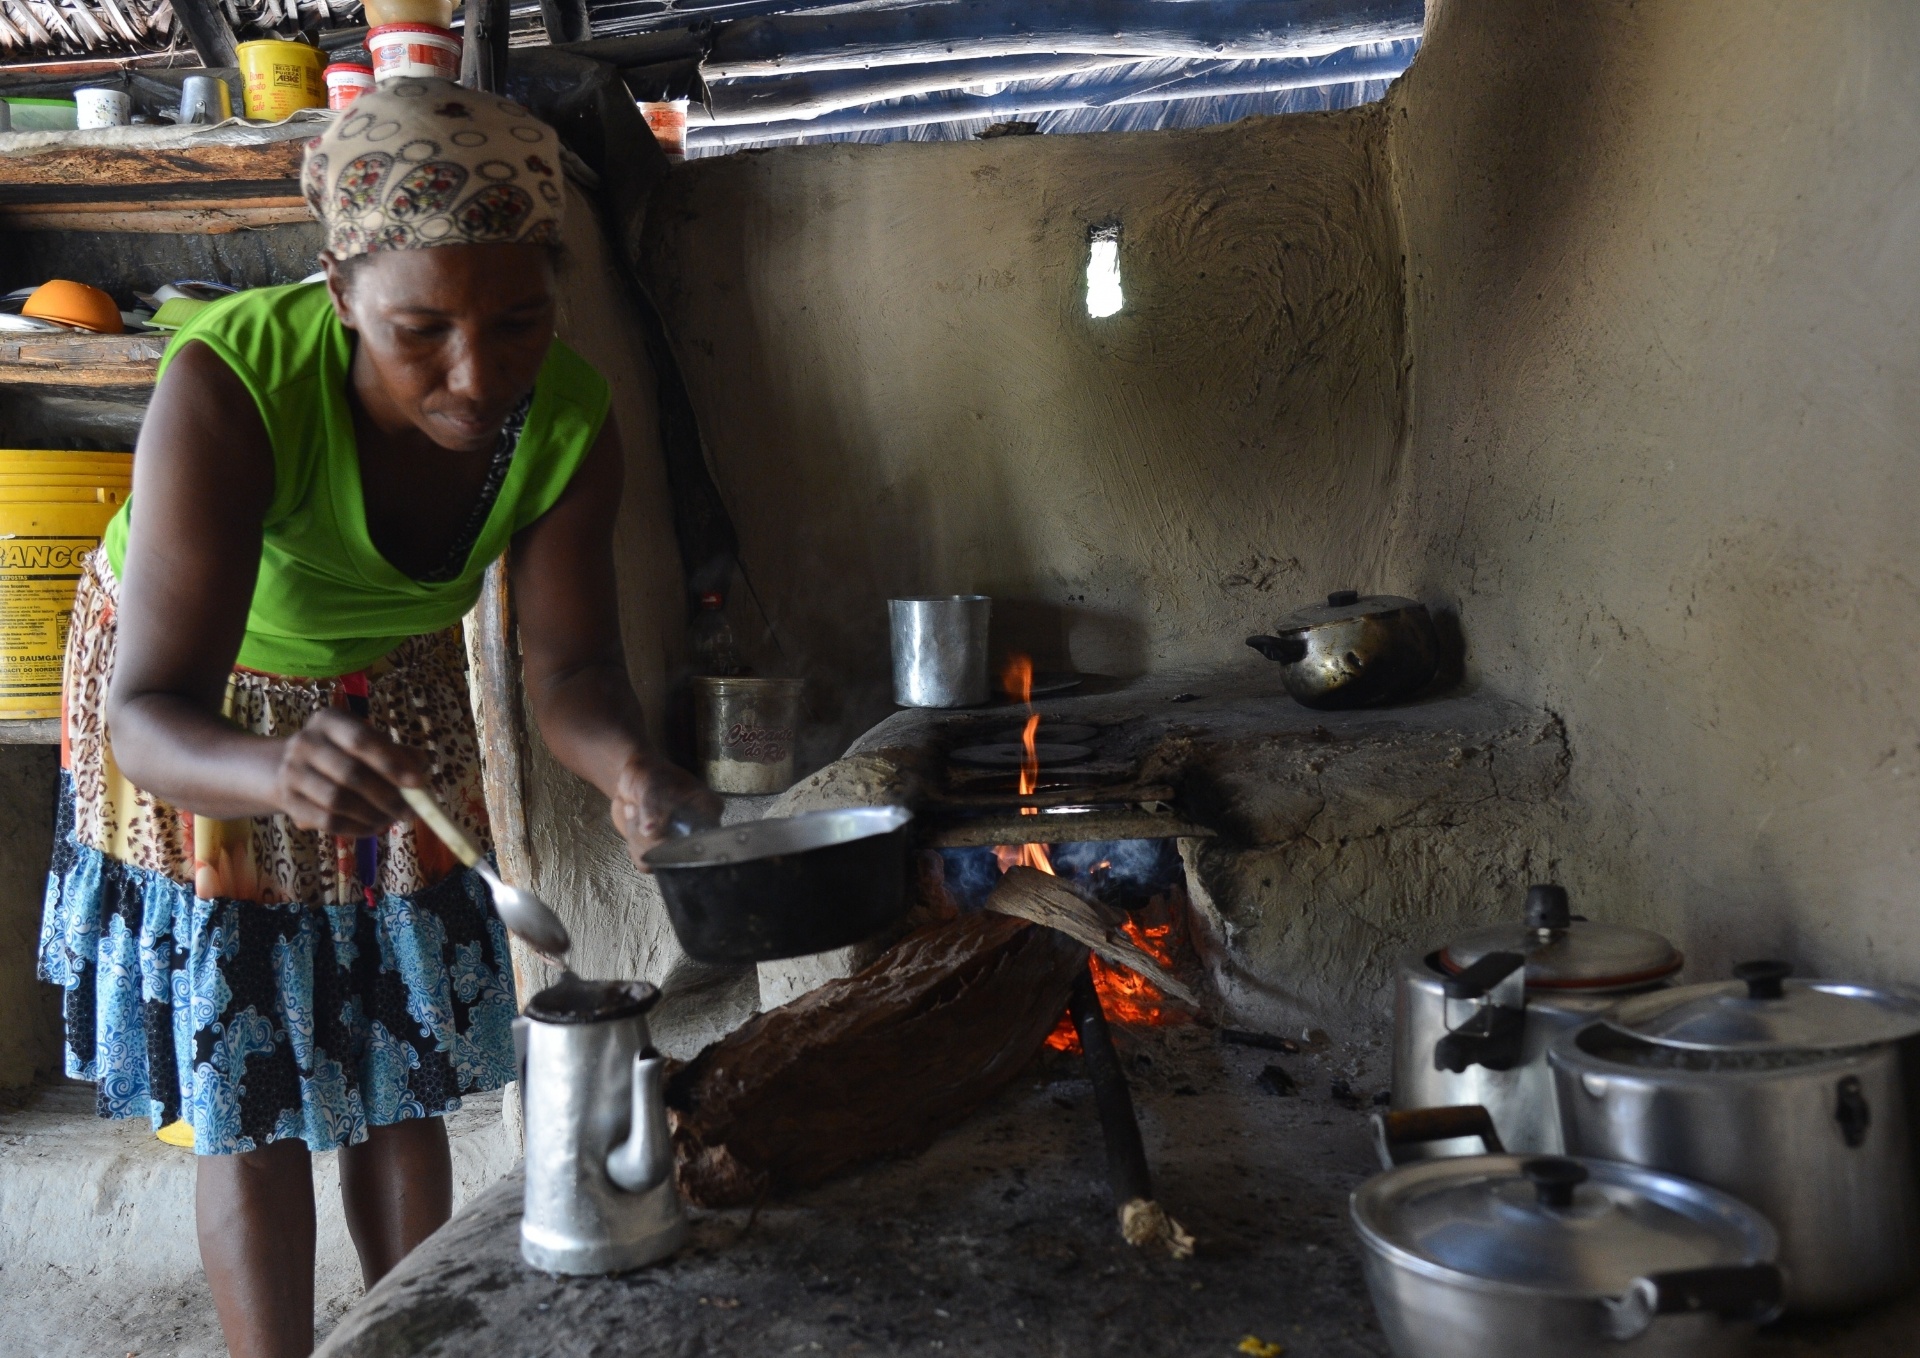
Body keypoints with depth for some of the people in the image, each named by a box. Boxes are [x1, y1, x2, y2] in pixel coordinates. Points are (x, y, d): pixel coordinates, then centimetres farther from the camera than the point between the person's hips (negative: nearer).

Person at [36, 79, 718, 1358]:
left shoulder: (569, 416, -27)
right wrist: (279, 770, -63)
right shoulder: (231, 384, -39)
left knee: (401, 1067, 10)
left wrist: (634, 769, -41)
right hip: (204, 713, -3)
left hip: (393, 687, 4)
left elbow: (571, 663, -19)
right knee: (247, 1088, 1)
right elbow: (145, 719, -41)